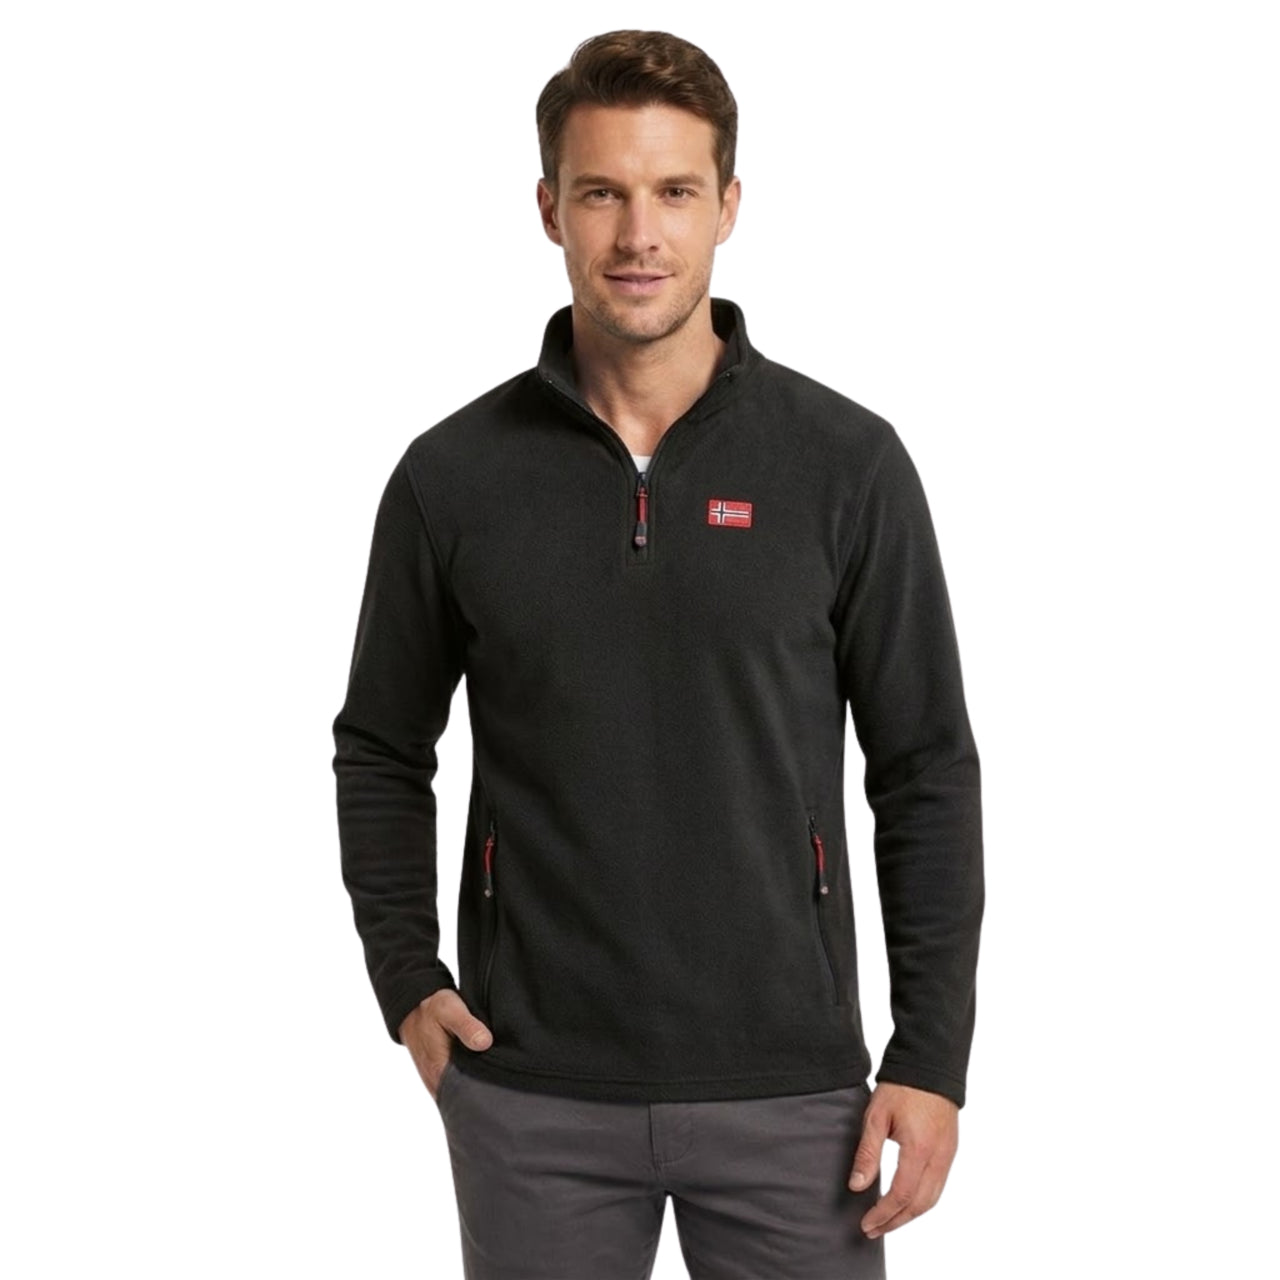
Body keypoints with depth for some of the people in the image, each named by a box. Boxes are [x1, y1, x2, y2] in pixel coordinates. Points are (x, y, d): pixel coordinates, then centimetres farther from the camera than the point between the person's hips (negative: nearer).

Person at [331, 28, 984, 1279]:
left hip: (787, 1086, 0)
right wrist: (406, 982, 0)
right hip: (532, 1094, 1)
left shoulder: (845, 463, -4)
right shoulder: (454, 475, -1)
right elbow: (382, 751, 11)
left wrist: (932, 1055, -5)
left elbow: (927, 770, -1)